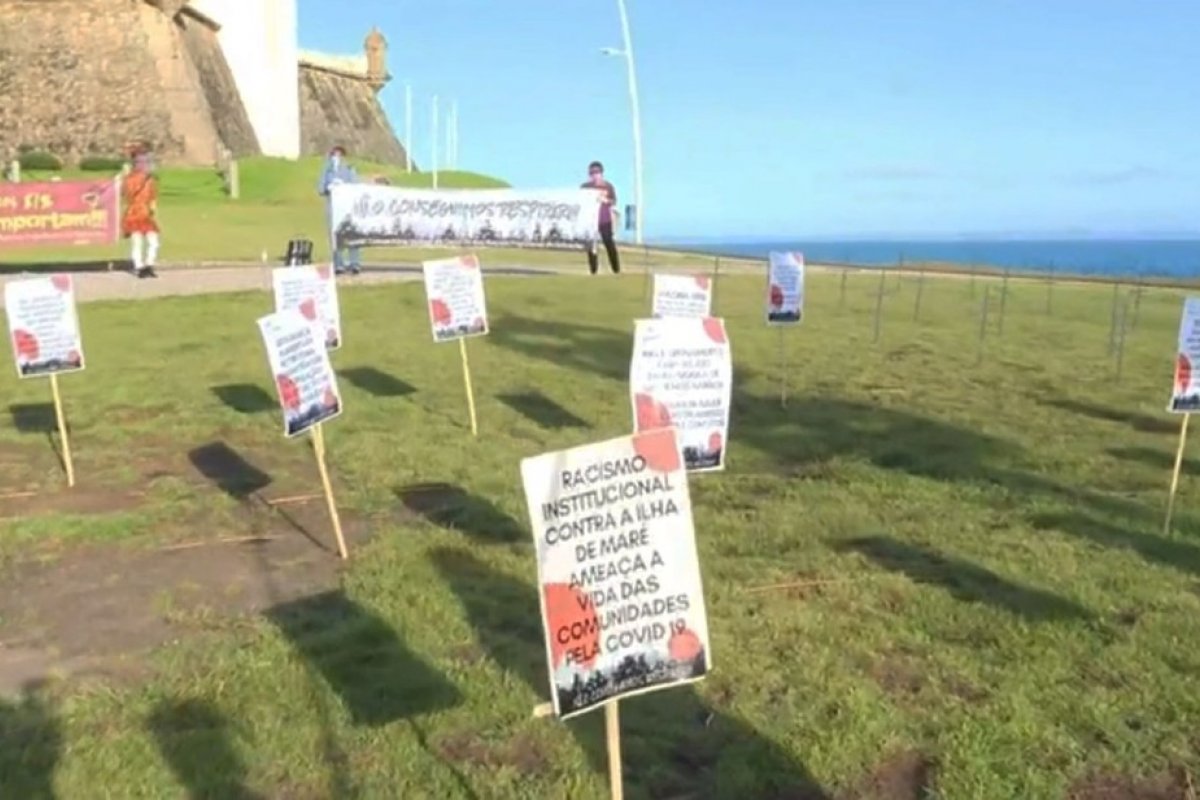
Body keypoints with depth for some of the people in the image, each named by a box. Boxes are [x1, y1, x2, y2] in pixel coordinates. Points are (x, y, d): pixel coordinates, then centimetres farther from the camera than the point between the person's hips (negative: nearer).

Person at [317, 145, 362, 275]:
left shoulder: (350, 170, 11)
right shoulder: (326, 172, 14)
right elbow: (320, 189, 9)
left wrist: (343, 185, -13)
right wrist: (329, 187, -11)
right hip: (332, 207, 1)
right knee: (335, 236, -5)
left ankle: (354, 264, -12)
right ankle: (339, 265, -5)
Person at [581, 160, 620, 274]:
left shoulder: (608, 186, 3)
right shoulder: (585, 187, 4)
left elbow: (614, 201, -2)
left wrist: (605, 200, -21)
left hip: (605, 220, -1)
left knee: (610, 244, -2)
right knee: (591, 246, -1)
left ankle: (616, 270, 5)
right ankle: (593, 271, 5)